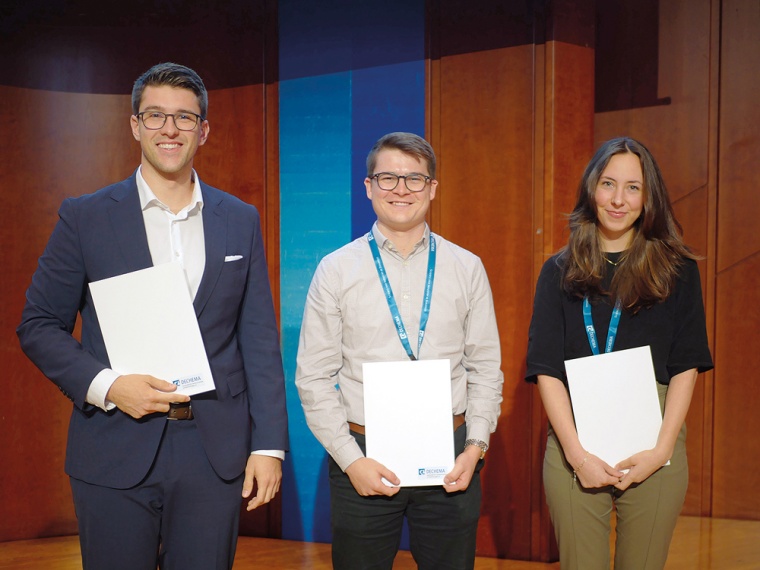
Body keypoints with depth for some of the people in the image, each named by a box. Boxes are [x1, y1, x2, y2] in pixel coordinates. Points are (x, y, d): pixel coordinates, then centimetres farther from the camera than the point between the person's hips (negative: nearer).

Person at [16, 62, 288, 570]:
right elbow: (39, 325, 2)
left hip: (215, 452, 2)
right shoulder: (85, 217, 1)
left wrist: (269, 445, 0)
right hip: (116, 452, -1)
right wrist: (105, 385, -14)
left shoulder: (241, 221, 7)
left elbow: (259, 339, 6)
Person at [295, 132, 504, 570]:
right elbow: (315, 377, 0)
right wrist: (350, 459, -7)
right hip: (362, 456, -1)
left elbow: (486, 368, 7)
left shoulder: (467, 268, 5)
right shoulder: (336, 270, 1)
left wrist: (476, 447, -3)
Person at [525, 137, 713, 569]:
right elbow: (546, 369, -1)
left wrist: (662, 448, -9)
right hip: (574, 448, 0)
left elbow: (687, 367, 2)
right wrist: (576, 453, -11)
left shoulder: (678, 269, 5)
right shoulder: (560, 272, 5)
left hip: (654, 449, 0)